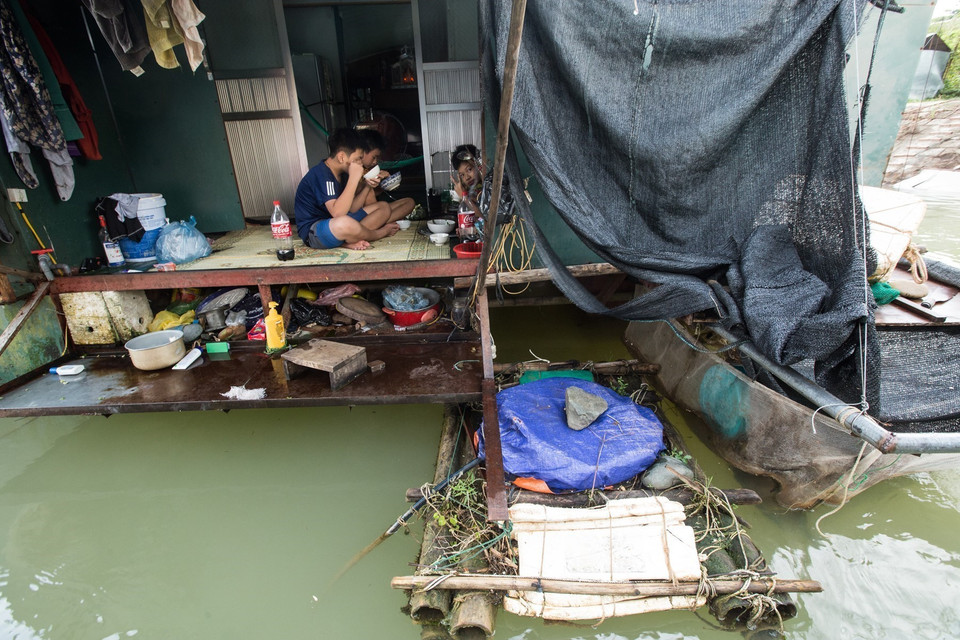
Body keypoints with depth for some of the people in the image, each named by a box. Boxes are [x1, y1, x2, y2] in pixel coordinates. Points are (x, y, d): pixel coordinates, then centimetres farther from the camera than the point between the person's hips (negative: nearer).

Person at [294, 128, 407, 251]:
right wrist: (354, 178, -30)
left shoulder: (342, 173, 8)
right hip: (312, 231, -9)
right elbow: (337, 213, -33)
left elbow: (352, 209, 7)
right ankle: (381, 233, -10)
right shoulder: (321, 174, -20)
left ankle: (351, 240, -15)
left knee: (384, 207, 8)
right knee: (345, 223, -44)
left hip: (335, 223, 10)